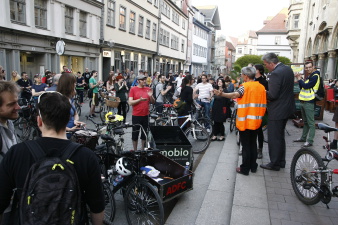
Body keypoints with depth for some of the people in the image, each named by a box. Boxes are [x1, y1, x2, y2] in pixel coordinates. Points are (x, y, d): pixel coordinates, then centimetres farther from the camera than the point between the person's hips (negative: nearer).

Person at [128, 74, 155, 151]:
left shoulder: (148, 89, 6)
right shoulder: (133, 89, -4)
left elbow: (153, 102, 9)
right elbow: (130, 102, -9)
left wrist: (151, 96, -10)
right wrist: (140, 99, -20)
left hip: (146, 115, 3)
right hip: (136, 115, -3)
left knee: (144, 134, 12)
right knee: (135, 134, 6)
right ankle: (135, 150, 20)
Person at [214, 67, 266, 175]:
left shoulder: (245, 86, -13)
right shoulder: (261, 87, 6)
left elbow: (235, 94, -33)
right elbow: (263, 104, 10)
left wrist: (222, 94, -45)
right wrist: (260, 116, 23)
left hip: (245, 121, -6)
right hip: (256, 121, 6)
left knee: (246, 145, 0)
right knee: (253, 144, 15)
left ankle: (245, 169, 7)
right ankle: (253, 166, 23)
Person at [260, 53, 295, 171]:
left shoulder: (276, 73, -23)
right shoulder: (288, 69, 8)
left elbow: (272, 95, -26)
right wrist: (268, 93, 7)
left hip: (277, 111, -10)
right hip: (287, 107, 10)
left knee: (274, 138, 2)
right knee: (280, 136, 20)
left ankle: (275, 164, 13)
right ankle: (281, 162, 31)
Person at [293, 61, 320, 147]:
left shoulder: (315, 76, -11)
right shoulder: (308, 77, 18)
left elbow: (306, 86, -21)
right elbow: (302, 88, 14)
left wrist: (299, 79, -6)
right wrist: (299, 79, 1)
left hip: (309, 103, -9)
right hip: (303, 102, 9)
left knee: (311, 123, -5)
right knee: (305, 122, 17)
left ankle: (310, 141, -3)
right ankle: (303, 138, 25)